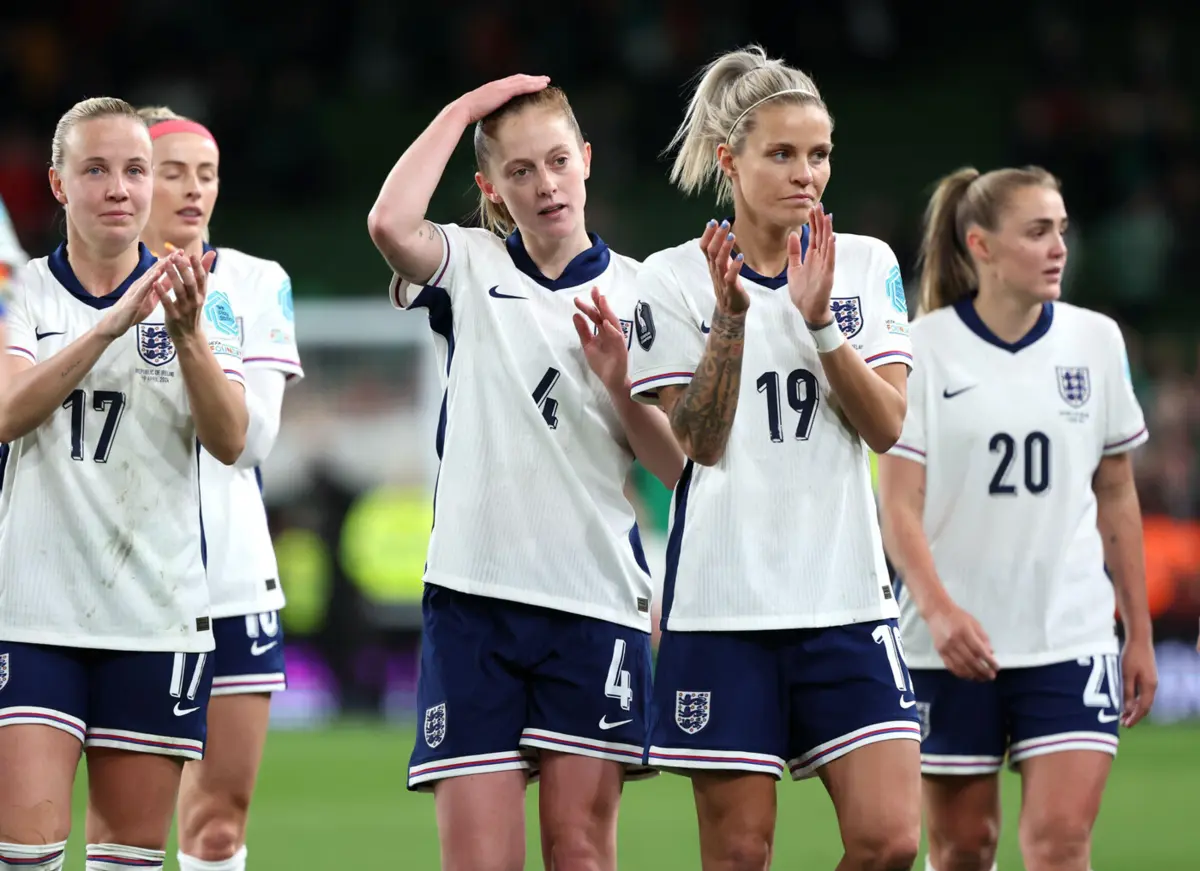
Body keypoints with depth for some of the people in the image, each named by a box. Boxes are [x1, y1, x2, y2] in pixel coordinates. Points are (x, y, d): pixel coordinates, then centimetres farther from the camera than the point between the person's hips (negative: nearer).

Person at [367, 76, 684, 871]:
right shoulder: (469, 268, 7)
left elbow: (679, 466, 6)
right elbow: (391, 224, -17)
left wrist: (618, 385, -12)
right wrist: (461, 112, -6)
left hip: (597, 601, 0)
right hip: (476, 597, 0)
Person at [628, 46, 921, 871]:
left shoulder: (866, 265, 8)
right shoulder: (673, 279, -1)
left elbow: (886, 425, -1)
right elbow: (697, 446, -8)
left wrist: (819, 321, -14)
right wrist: (730, 318, -20)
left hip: (846, 596, 2)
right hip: (724, 606, -2)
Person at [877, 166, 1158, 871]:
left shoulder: (1096, 342, 5)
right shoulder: (924, 350, -4)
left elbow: (1116, 496, 12)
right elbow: (899, 506, -7)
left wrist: (1141, 632, 12)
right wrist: (938, 608, -23)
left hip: (1073, 639, 1)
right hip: (954, 646, -1)